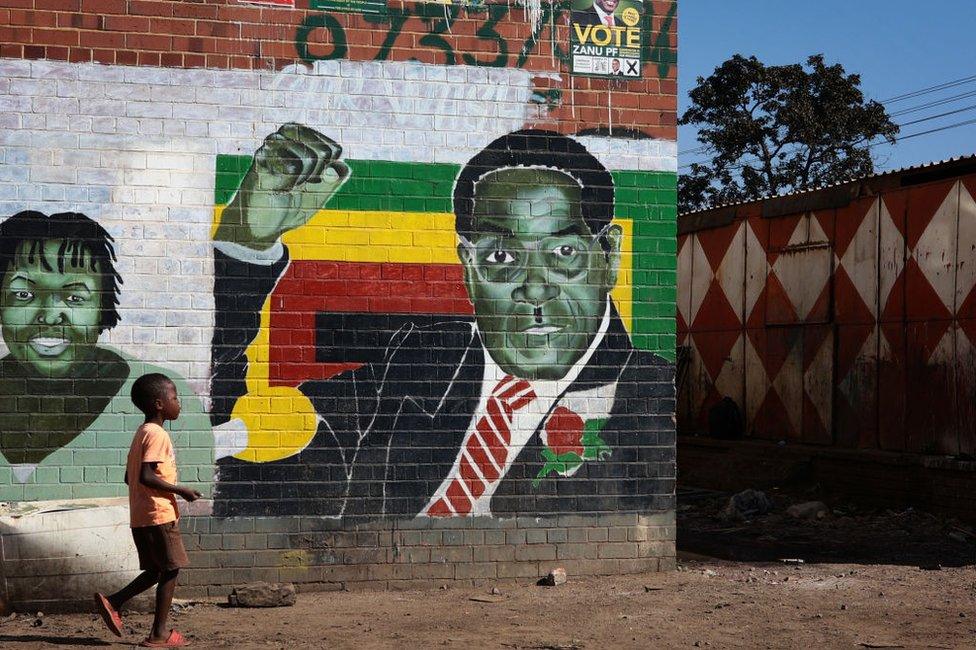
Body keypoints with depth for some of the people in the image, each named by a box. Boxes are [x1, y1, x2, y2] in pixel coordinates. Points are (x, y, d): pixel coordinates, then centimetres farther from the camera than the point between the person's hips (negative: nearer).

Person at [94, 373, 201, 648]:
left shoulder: (141, 433, 15)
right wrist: (180, 490, -18)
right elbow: (146, 476, -25)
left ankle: (113, 602, 10)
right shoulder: (157, 435, -15)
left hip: (141, 516, 10)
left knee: (157, 570, 17)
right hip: (159, 514, -10)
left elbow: (130, 477, 18)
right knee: (170, 570, -1)